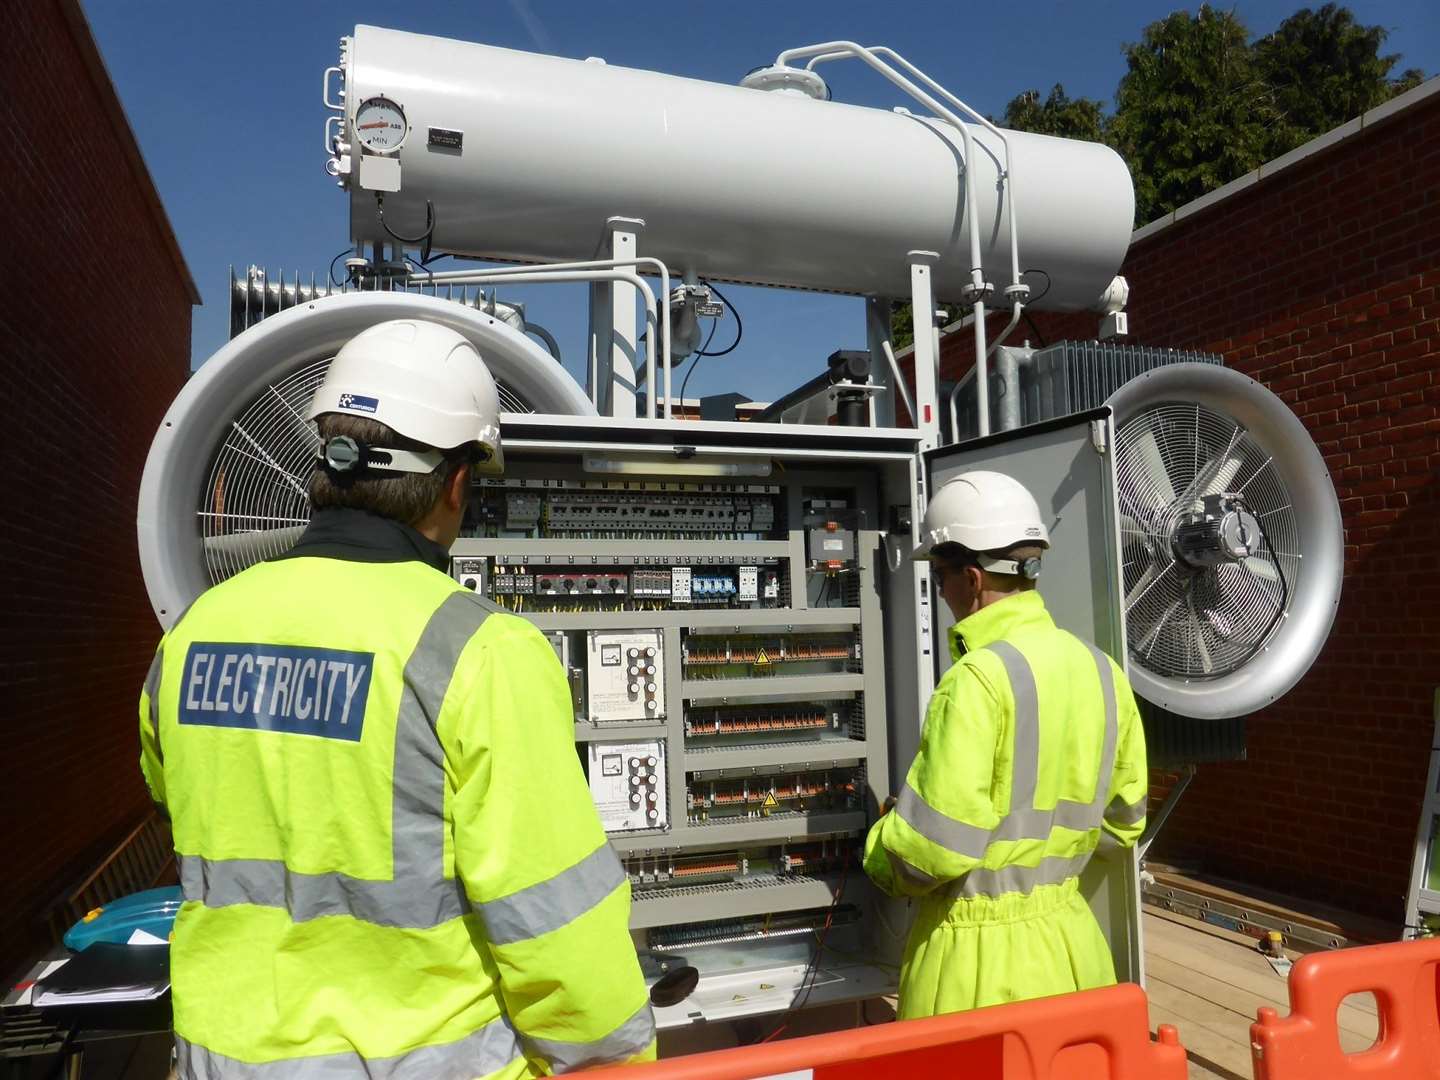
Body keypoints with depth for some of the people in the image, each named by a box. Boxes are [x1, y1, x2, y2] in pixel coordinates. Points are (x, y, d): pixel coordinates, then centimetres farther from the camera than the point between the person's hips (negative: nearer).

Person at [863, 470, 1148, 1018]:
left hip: (981, 953, -7)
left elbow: (935, 848, -23)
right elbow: (1124, 819, 11)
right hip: (1069, 933, 7)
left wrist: (881, 853, -3)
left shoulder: (979, 678, -22)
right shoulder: (1101, 669, 1)